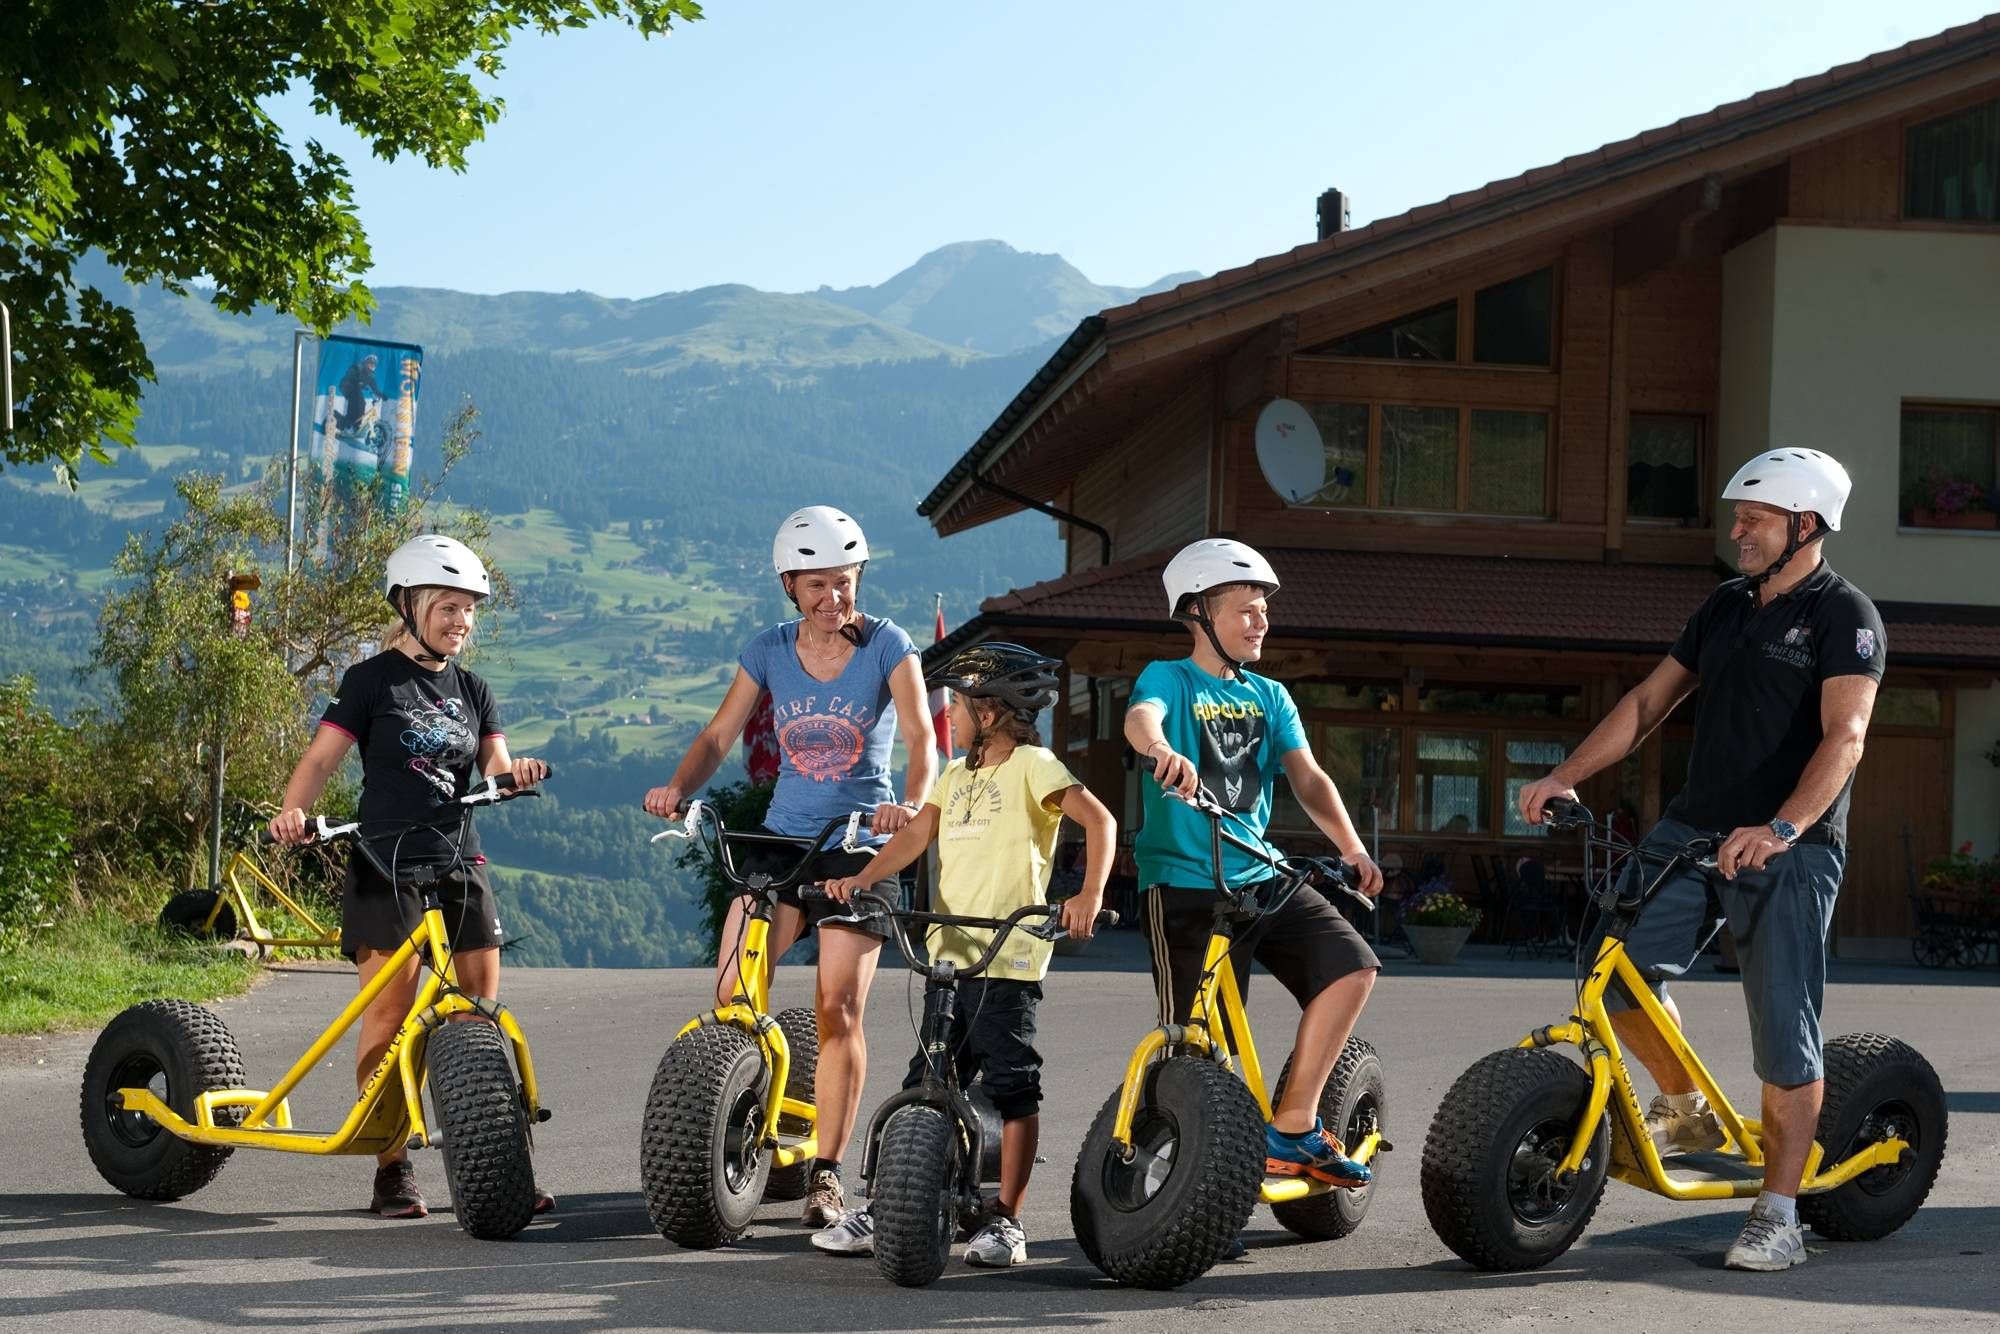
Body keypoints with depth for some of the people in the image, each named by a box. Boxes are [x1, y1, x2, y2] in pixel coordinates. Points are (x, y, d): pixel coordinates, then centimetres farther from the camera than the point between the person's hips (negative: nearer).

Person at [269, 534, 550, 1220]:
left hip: (460, 867, 5)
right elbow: (321, 757, -6)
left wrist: (517, 772, -20)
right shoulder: (373, 680, -1)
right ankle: (393, 1170, -3)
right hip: (386, 866, -5)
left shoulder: (472, 692, 14)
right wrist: (292, 810, -25)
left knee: (481, 1018, 3)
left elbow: (495, 766, 4)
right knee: (389, 1016, -8)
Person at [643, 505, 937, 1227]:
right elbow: (719, 735, -2)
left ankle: (825, 1173, 0)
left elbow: (920, 738, -16)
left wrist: (912, 803, -36)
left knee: (839, 1009, -9)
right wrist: (676, 788, -22)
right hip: (781, 837, 3)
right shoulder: (770, 650, 3)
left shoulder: (887, 645, -5)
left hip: (860, 844, -3)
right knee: (729, 993, -10)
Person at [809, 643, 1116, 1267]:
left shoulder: (1032, 766, -3)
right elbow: (917, 835, 10)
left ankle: (1006, 1220, 3)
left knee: (1012, 1086, -2)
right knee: (924, 1084, 9)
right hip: (950, 956, 7)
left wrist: (1089, 896, -27)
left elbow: (1099, 820, -13)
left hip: (1009, 958, -7)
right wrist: (860, 878, -6)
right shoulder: (958, 776, 20)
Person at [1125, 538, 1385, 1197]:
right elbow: (1140, 717, -23)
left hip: (1262, 877, 5)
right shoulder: (1171, 679, 0)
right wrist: (1161, 750, -48)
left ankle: (1293, 1126, -7)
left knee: (1352, 964, -14)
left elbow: (1307, 776, 3)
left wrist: (1350, 846, -15)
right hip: (1184, 884, -5)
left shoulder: (1270, 697, 16)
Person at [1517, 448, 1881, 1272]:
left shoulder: (1844, 617, -6)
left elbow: (1844, 736, -20)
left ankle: (1777, 1217, 4)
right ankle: (1685, 1110, 14)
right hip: (1694, 830, 6)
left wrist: (1782, 828, -34)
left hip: (1789, 851, -6)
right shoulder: (1726, 607, 15)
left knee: (1785, 1035, -5)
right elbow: (1649, 701, 17)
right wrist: (1564, 776, 5)